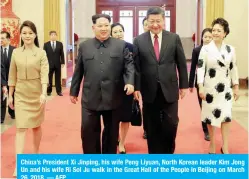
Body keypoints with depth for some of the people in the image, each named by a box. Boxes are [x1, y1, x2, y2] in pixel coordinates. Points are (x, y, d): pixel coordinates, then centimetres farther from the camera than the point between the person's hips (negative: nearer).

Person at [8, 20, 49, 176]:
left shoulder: (41, 53, -5)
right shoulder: (16, 52, 2)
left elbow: (44, 74, -13)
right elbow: (12, 76, 7)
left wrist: (44, 93, -25)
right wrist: (10, 95, 7)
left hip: (37, 93, -1)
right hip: (21, 94, 1)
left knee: (36, 126, 11)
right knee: (21, 128, -4)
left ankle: (36, 154, 30)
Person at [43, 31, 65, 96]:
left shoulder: (60, 44, 6)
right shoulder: (46, 44, 2)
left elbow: (62, 54, 5)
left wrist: (62, 62, -1)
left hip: (58, 64, 1)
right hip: (49, 64, -1)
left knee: (58, 78, 5)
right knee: (49, 79, 4)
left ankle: (59, 91, 11)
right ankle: (49, 91, 14)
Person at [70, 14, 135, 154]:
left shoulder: (121, 45, 4)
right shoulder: (84, 46, 8)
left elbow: (129, 65, 0)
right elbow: (78, 71, 10)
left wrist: (130, 82, -17)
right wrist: (74, 91, 12)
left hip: (113, 97, 0)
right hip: (90, 98, 1)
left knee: (111, 132, 11)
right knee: (88, 131, 1)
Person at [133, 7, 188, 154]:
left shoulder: (174, 38, 2)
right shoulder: (139, 40, 1)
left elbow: (181, 63, 5)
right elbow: (136, 66, 1)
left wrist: (184, 85, 4)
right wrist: (137, 87, -4)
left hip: (169, 89, 0)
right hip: (149, 90, 0)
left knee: (171, 124, 1)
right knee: (152, 126, 8)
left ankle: (168, 152, 23)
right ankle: (154, 154, 23)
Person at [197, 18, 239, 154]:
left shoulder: (230, 49, 3)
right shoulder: (205, 49, -6)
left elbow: (233, 68, 7)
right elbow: (200, 68, -8)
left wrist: (236, 87, 6)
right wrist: (201, 87, -14)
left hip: (225, 88, 2)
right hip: (210, 87, -2)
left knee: (226, 116, 2)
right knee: (211, 115, 7)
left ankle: (225, 148, 12)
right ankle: (212, 144, 24)